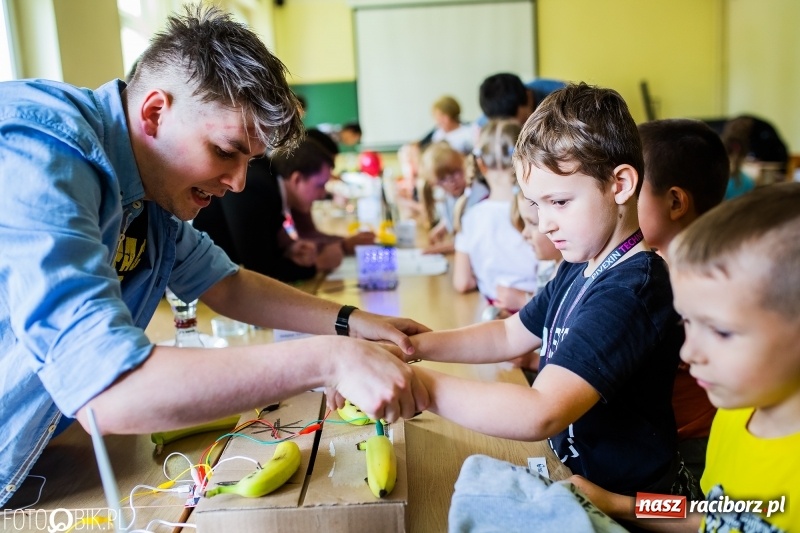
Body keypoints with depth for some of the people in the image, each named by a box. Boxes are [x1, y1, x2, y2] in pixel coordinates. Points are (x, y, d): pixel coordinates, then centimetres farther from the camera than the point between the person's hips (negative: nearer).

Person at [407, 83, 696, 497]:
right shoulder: (580, 267, 3)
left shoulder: (630, 291, -27)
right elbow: (512, 335, 12)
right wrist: (417, 346, -2)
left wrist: (414, 382, -33)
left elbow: (539, 414, -37)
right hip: (574, 471, 7)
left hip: (626, 498, -7)